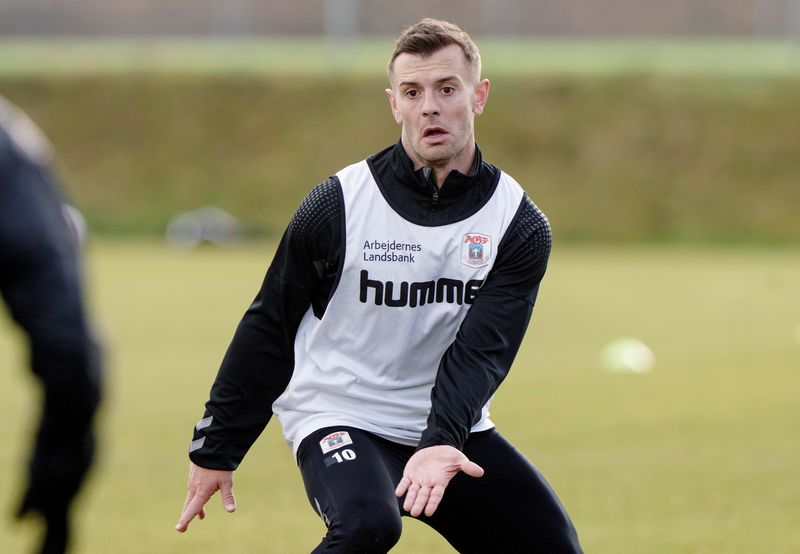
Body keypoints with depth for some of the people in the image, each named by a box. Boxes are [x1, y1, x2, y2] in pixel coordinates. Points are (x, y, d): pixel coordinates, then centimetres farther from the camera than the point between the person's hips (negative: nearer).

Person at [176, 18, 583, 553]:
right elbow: (269, 329, 1)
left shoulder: (520, 225, -4)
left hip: (453, 431, 4)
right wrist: (215, 450, 4)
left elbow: (481, 349, -16)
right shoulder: (338, 204, -8)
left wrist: (441, 443, -32)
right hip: (340, 419, -4)